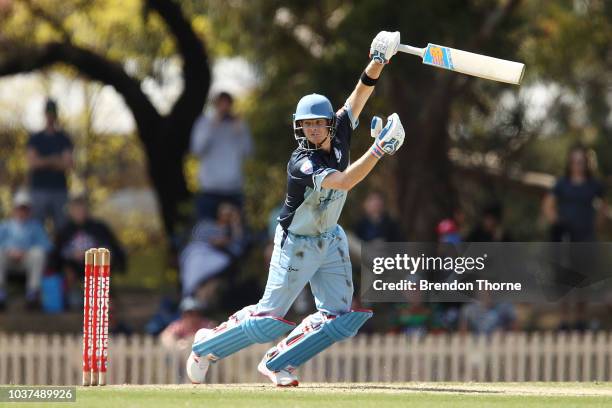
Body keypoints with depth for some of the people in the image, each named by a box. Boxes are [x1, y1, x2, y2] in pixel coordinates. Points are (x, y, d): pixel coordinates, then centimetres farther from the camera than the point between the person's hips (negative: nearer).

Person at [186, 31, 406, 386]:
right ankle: (208, 344, 20)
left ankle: (277, 363, 11)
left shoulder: (339, 136, -9)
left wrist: (378, 63, -27)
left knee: (341, 318, -2)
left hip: (331, 240, 7)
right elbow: (345, 181, -44)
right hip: (296, 243, -7)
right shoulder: (302, 164, -29)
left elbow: (359, 96, -11)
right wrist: (379, 149, -51)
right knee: (270, 319, -2)